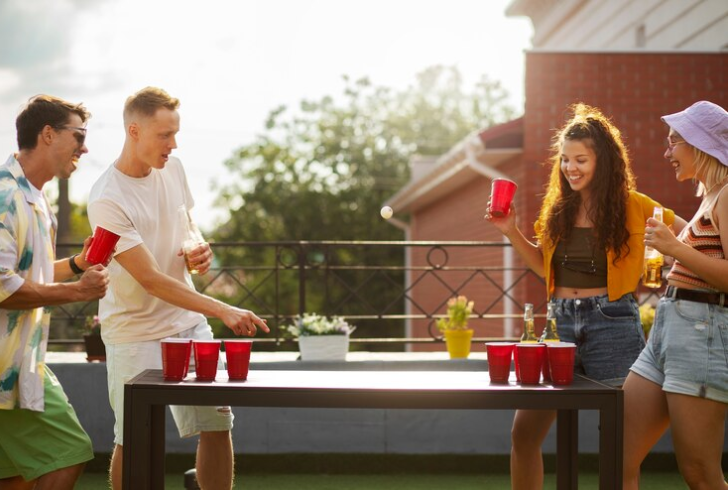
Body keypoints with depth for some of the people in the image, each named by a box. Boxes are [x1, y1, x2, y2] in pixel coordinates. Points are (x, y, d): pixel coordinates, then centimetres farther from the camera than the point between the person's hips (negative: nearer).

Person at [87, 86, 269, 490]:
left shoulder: (173, 168, 1)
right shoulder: (107, 200, -21)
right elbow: (151, 280, -24)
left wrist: (199, 252, -4)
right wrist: (223, 311, -31)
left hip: (190, 322, 6)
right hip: (136, 333, -6)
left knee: (217, 425, 6)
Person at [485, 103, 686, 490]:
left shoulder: (632, 207, -3)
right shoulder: (558, 207, 10)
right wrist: (511, 231, 8)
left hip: (611, 323, -4)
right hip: (561, 322, 5)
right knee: (524, 432, 2)